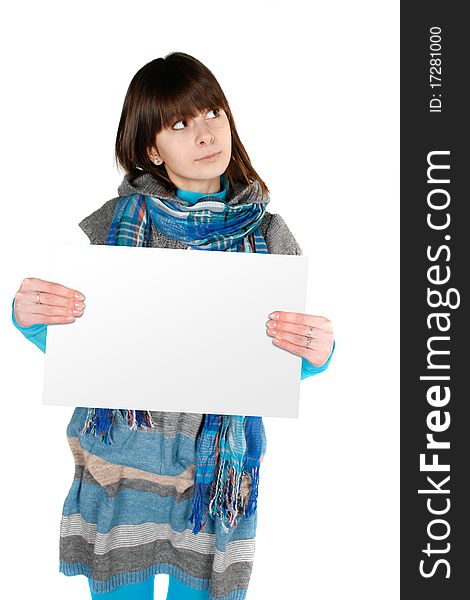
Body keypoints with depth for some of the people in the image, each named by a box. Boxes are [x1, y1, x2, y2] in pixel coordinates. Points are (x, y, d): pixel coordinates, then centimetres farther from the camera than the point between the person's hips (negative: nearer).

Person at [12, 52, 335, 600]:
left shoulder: (266, 233, -3)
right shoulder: (115, 222, -5)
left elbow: (287, 362, -1)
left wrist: (318, 351, -23)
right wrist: (27, 313, -21)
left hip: (218, 469, 1)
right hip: (116, 458, 0)